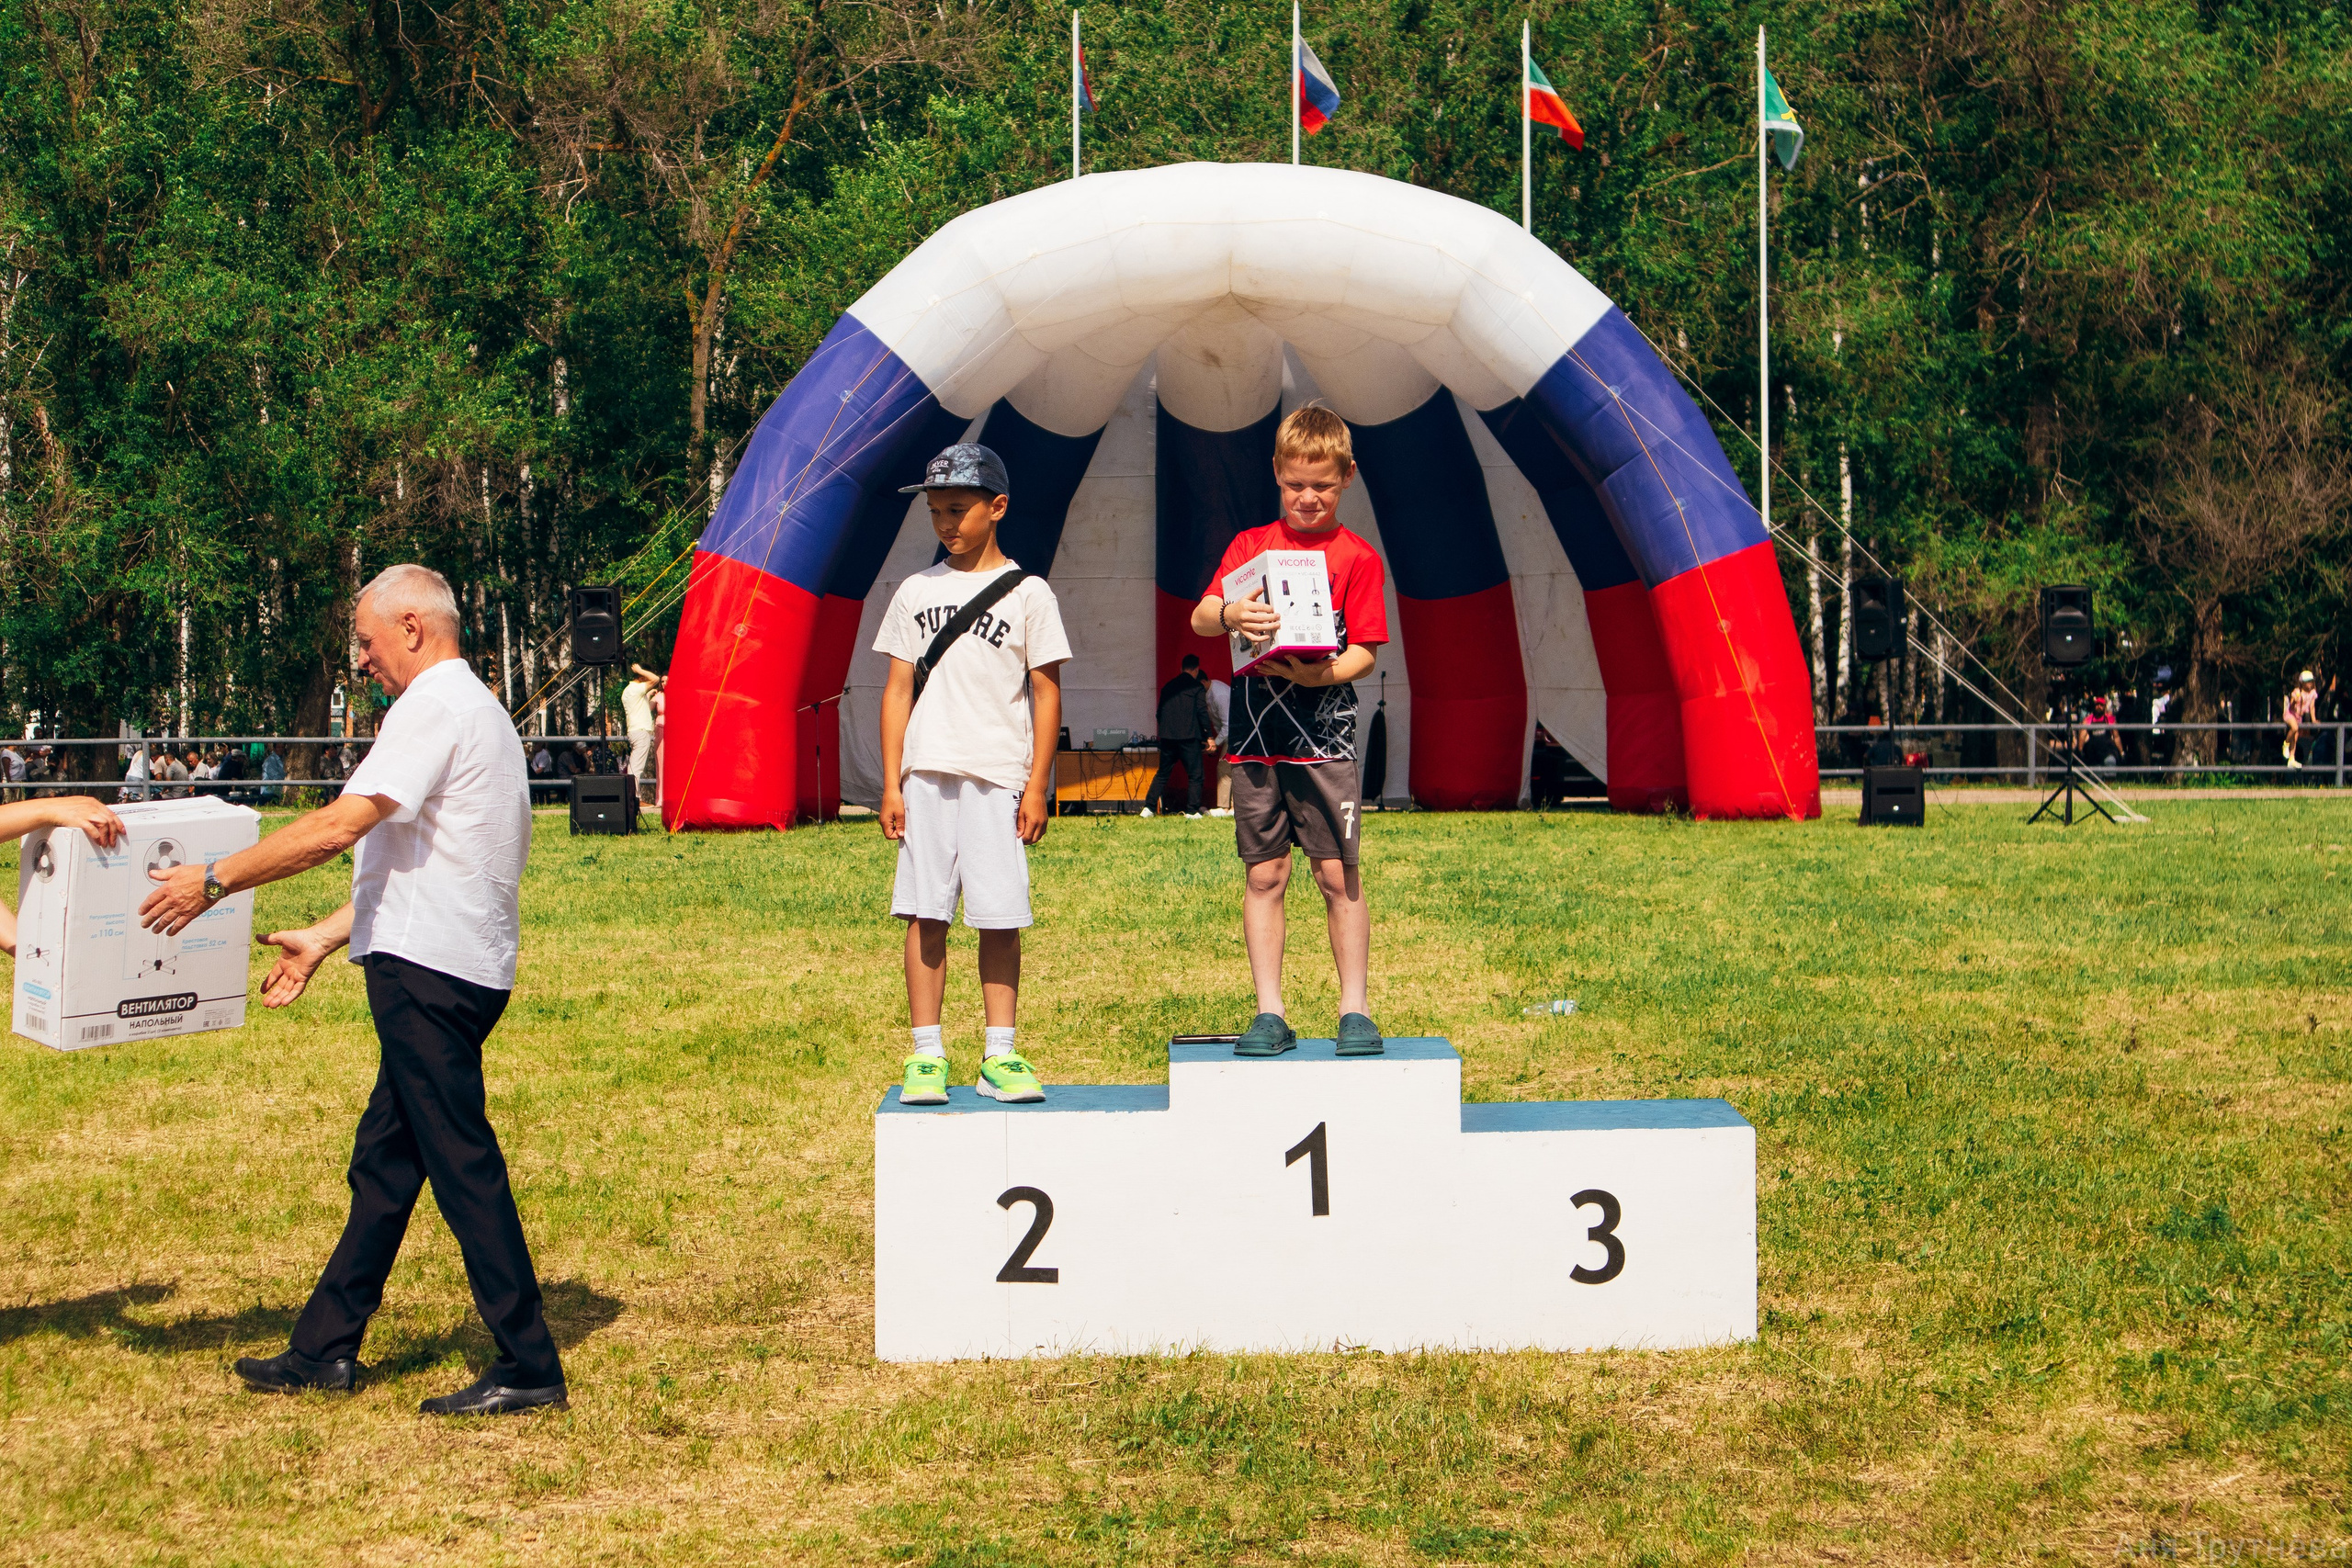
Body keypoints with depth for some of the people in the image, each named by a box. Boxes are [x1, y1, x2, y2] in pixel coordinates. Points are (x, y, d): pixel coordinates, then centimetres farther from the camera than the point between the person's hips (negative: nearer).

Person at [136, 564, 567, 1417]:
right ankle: (325, 1347, 22)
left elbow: (338, 827, -19)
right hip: (449, 963, 10)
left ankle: (528, 1368, -3)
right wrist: (324, 937, 23)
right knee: (385, 1157, 14)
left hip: (430, 967, -10)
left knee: (461, 1162, -7)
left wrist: (214, 880, -12)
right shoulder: (476, 707, 21)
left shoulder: (435, 707, -12)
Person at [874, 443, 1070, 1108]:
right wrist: (891, 784, 4)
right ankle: (926, 1055, 6)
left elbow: (1046, 692, 3)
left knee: (1000, 918, -2)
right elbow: (898, 690, 11)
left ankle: (1000, 1057, 5)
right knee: (925, 916, 1)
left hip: (998, 778, -2)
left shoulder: (1027, 594, 4)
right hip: (926, 776, 2)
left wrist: (1037, 785, -4)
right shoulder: (916, 592, 11)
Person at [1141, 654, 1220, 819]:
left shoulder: (1168, 687, 14)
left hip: (1167, 737, 5)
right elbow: (1202, 712, -7)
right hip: (1189, 737, -5)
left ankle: (1148, 807, 4)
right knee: (1194, 775, 3)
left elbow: (1160, 713, 18)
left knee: (1162, 774, 12)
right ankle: (1191, 810, -1)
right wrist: (1209, 736, -1)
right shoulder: (1197, 687, -2)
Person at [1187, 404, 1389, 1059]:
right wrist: (1230, 615, -23)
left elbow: (1365, 652, -2)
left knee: (1337, 873, -2)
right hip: (1255, 733, 2)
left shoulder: (1357, 557, 4)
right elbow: (1199, 618, 0)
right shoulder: (1251, 544, 11)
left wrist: (1322, 673, -21)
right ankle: (1270, 1013, 10)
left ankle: (1356, 1009, 6)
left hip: (1323, 732, -2)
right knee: (1263, 873, 5)